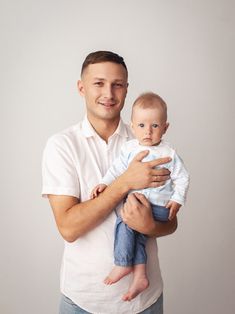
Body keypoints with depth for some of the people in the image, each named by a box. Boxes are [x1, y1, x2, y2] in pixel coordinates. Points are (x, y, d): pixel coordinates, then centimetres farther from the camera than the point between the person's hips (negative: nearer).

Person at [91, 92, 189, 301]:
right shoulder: (129, 148, 6)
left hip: (159, 206, -5)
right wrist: (104, 183, -7)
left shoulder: (169, 153, -4)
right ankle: (139, 276, -3)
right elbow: (117, 168, 7)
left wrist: (177, 200, -9)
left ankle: (123, 265, -7)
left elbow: (182, 178, 1)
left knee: (125, 221, -21)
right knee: (135, 231, -12)